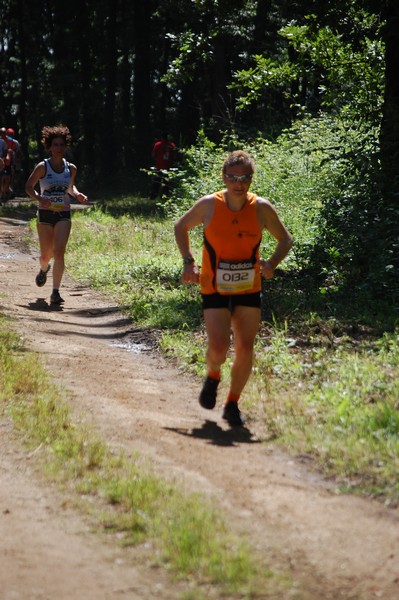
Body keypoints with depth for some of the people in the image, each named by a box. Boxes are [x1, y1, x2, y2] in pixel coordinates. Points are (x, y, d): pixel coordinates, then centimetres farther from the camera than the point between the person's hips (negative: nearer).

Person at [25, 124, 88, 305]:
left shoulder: (71, 168, 3)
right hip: (45, 214, -1)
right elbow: (28, 187, 0)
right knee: (46, 254, 10)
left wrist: (77, 195, 0)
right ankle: (44, 269, 48)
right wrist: (39, 198, -19)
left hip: (64, 215, 1)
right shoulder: (42, 167, -7)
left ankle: (55, 292, -13)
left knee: (59, 252, -15)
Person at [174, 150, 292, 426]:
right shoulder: (208, 206, -10)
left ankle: (233, 404, 20)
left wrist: (272, 263, -12)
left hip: (248, 290, 2)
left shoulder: (262, 209, -8)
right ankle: (213, 376, 22)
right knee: (218, 349, -14)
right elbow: (181, 227, 8)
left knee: (245, 350, 0)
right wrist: (189, 262, -4)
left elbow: (285, 239, 6)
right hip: (215, 290, -2)